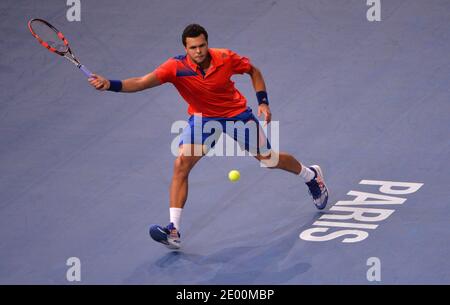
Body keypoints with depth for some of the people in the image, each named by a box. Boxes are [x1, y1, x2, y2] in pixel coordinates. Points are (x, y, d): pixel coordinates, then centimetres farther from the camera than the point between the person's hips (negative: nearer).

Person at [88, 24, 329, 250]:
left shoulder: (226, 58, -23)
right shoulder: (176, 67, -27)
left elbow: (254, 71, -2)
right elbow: (141, 83, -40)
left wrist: (263, 102, -10)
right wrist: (110, 84, -56)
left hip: (237, 113, 0)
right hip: (202, 118, 0)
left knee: (269, 159, 12)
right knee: (181, 165, -20)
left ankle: (312, 176, 45)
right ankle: (174, 231, -18)